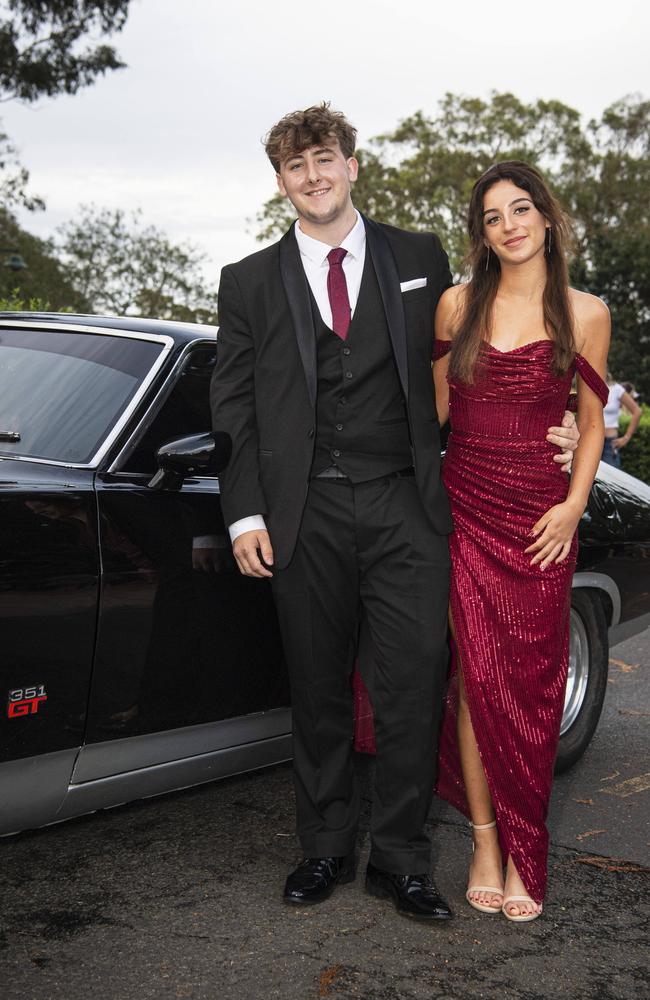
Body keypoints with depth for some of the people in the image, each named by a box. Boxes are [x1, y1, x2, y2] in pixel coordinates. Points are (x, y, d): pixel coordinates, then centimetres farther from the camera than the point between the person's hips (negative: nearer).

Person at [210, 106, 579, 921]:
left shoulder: (420, 259, 10)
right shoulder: (249, 282, 9)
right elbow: (233, 407, 7)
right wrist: (246, 514, -2)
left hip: (405, 504, 0)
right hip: (304, 513, 0)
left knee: (413, 684, -2)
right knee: (317, 691, 8)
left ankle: (399, 860, 13)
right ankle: (325, 850, 24)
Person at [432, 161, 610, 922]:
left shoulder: (584, 315, 4)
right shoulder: (457, 305, 6)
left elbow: (592, 422, 8)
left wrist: (574, 505, -4)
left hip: (540, 516, 0)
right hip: (466, 507, 1)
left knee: (531, 685, 1)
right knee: (478, 675, -2)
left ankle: (523, 852, 14)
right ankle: (486, 844, 9)